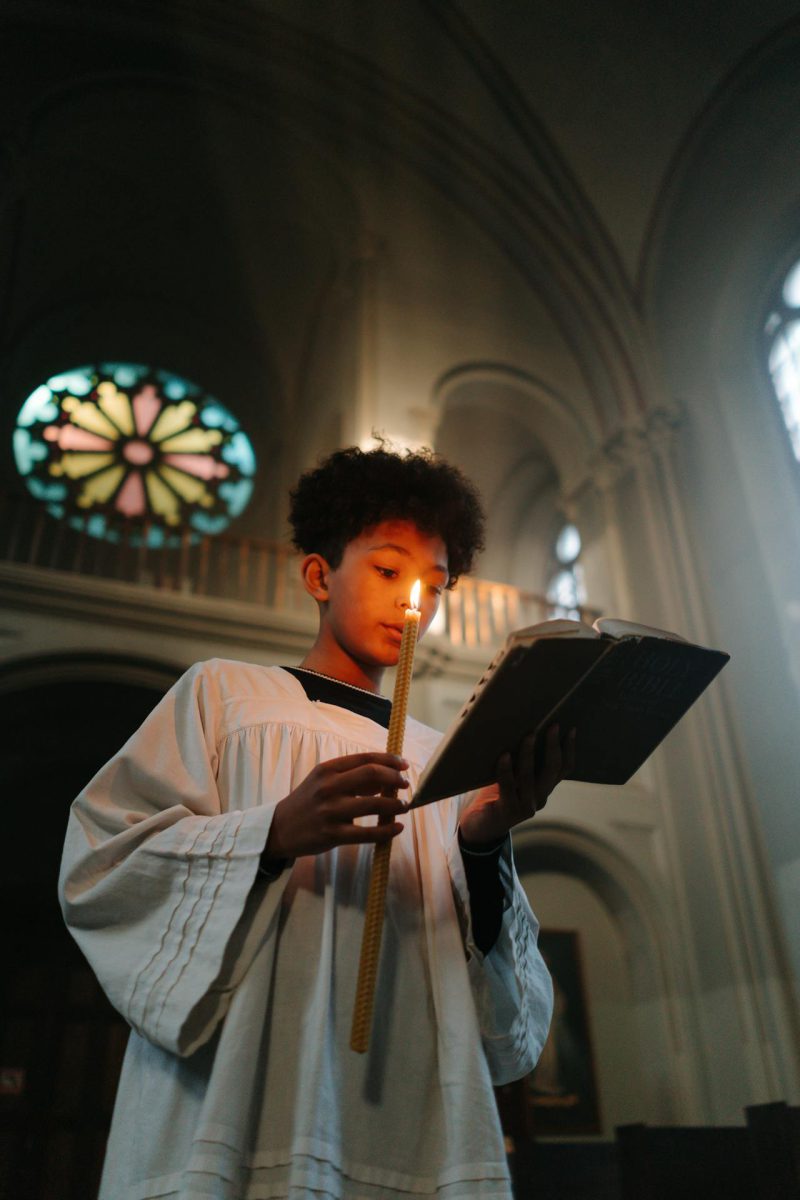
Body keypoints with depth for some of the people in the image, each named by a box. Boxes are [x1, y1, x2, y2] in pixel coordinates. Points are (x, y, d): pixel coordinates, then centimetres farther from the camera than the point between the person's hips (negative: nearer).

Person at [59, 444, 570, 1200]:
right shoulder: (224, 694, 7)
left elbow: (478, 960, 8)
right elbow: (95, 862, -3)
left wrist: (483, 844, -12)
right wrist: (273, 834, -18)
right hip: (237, 1105, -2)